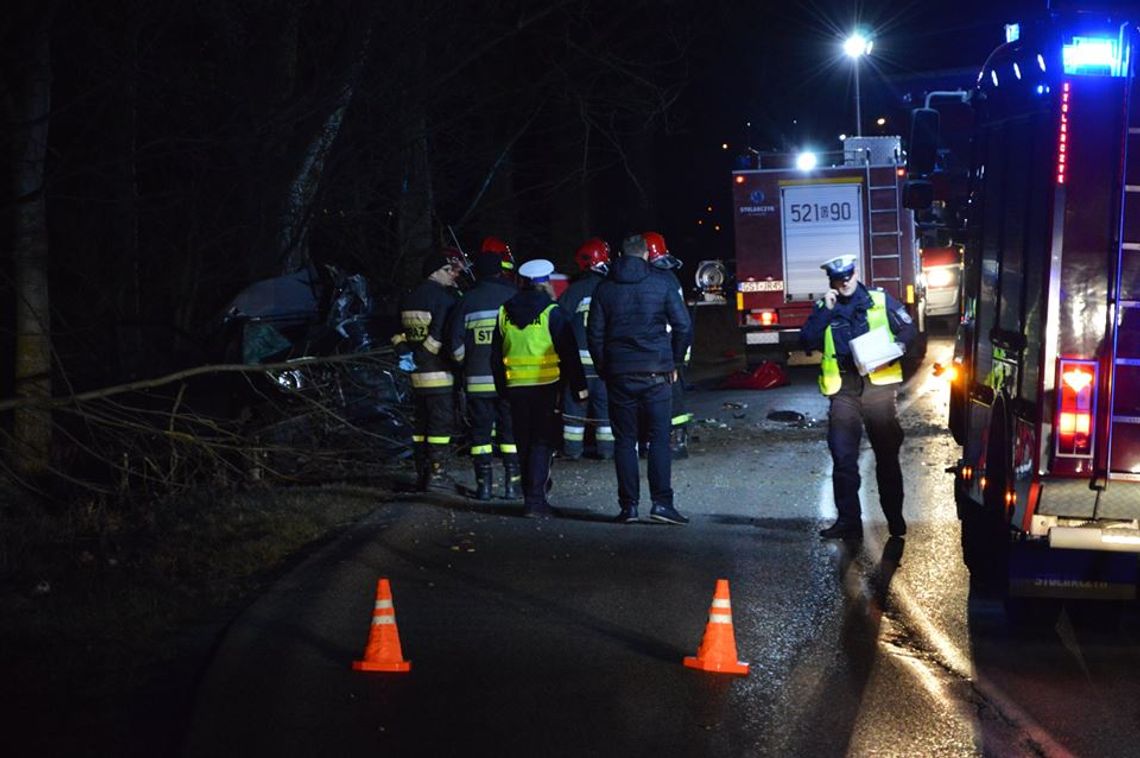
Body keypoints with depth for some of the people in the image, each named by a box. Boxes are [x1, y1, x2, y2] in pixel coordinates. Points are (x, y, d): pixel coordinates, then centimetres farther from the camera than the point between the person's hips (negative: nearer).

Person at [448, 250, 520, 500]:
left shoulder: (467, 300, 1)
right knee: (511, 432, 6)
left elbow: (455, 341, 2)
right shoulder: (514, 297, -2)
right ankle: (513, 483, 3)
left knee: (480, 432, 8)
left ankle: (484, 485, 6)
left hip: (478, 380, 1)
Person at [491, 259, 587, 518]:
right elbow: (569, 353, -6)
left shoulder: (505, 312, 8)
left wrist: (502, 388, 22)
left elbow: (496, 356, 14)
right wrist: (579, 386, 1)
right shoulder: (552, 312, -7)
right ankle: (535, 499, -11)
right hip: (546, 386, -4)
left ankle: (532, 494, 21)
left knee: (525, 443, 13)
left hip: (515, 387, 4)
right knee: (543, 442, -4)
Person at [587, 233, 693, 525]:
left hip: (619, 375, 2)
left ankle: (628, 505, 3)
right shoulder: (661, 283, 1)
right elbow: (683, 326, -1)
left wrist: (603, 369, 15)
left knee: (625, 440, 6)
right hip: (656, 373, -2)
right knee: (659, 438, 1)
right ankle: (661, 502, -6)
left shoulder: (605, 288, 6)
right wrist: (673, 362, 11)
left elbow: (594, 333, 6)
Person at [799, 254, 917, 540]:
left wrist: (899, 344, -13)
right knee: (843, 459, -3)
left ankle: (895, 517, 15)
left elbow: (909, 328, 8)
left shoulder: (880, 300, 5)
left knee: (887, 455, 6)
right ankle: (848, 520, 1)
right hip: (843, 390, 1)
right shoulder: (824, 309, 10)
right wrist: (826, 311, -10)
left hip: (877, 385, -1)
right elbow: (807, 341, -2)